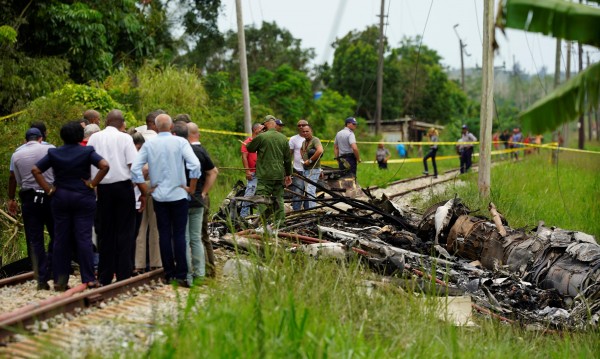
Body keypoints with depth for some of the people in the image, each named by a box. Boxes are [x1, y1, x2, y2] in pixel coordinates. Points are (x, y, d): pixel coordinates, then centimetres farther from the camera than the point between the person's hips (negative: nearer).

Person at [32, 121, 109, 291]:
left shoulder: (53, 153, 2)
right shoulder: (87, 152, -5)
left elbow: (35, 170, -1)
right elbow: (104, 166, -17)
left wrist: (48, 189, -1)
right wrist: (92, 184, -10)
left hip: (60, 199, 2)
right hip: (84, 199, -2)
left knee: (61, 239, 7)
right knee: (84, 238, -1)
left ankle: (60, 280, 9)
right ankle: (88, 278, -2)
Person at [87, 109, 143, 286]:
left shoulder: (94, 137, 6)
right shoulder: (125, 138, -4)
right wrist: (143, 192, -6)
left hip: (102, 187, 3)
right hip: (123, 185, -3)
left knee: (105, 232, 11)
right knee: (125, 232, 3)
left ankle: (104, 277, 14)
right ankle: (124, 275, 1)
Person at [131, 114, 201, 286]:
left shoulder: (149, 144, 1)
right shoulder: (180, 142, -5)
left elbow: (135, 168, -3)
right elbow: (195, 164, -16)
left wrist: (145, 190, 5)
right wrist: (191, 188, -6)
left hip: (159, 196, 2)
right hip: (178, 194, -2)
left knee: (164, 234, 8)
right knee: (179, 235, 1)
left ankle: (169, 273, 11)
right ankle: (181, 275, -2)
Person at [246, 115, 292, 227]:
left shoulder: (261, 137, -10)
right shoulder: (283, 138, 7)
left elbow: (250, 148, 5)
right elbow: (288, 158, 12)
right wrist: (288, 174, 20)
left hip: (265, 175, -5)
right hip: (279, 175, 5)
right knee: (279, 198, 11)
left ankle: (264, 224, -9)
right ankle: (280, 222, 13)